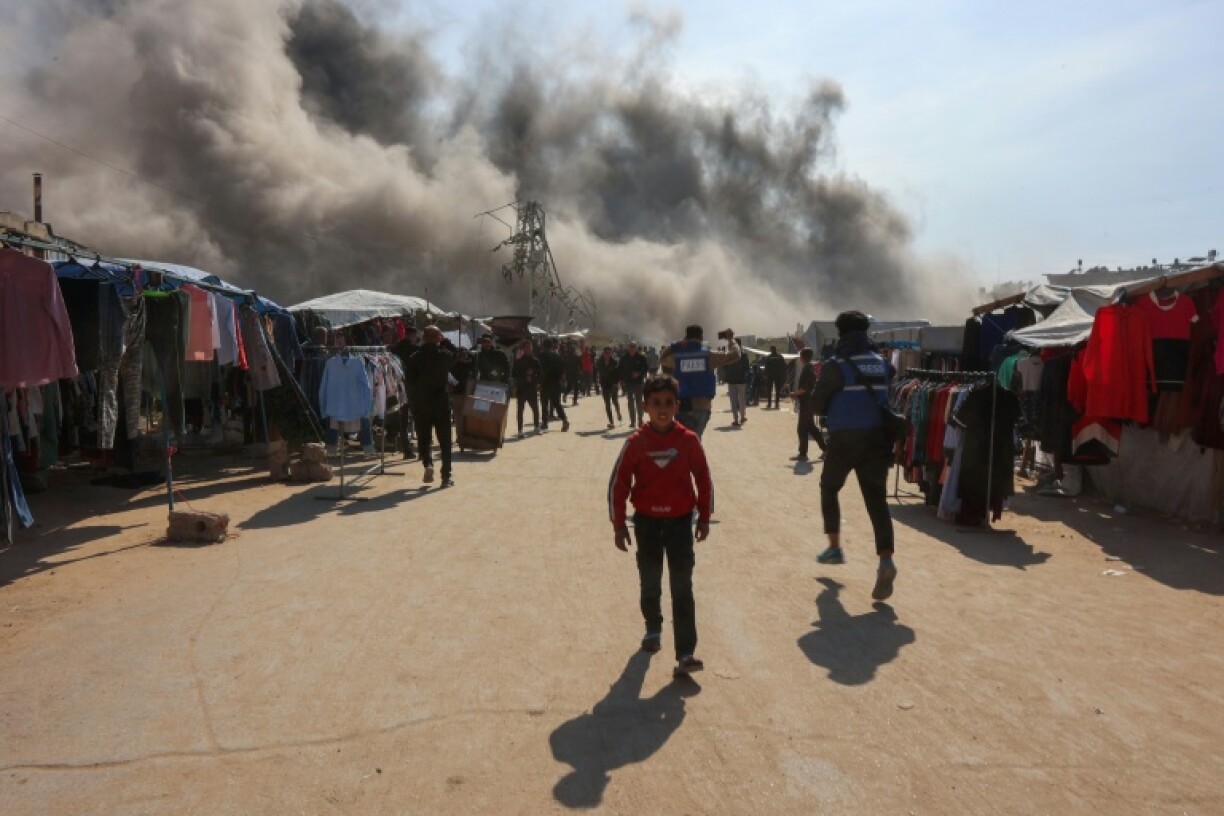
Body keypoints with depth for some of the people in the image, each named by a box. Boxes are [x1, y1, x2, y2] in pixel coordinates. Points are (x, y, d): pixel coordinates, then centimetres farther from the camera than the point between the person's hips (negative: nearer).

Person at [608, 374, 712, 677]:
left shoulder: (688, 440, -8)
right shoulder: (636, 442, -10)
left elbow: (703, 479, 2)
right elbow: (618, 484, -4)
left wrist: (704, 518, 5)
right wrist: (619, 525, -3)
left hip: (680, 521, -1)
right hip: (647, 521, 1)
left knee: (682, 588, -2)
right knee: (649, 583, 16)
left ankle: (686, 653, 0)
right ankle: (653, 629, 41)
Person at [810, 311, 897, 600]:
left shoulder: (836, 365, -6)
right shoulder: (882, 364, 10)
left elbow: (816, 406, -4)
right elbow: (889, 397, 11)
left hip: (845, 438, -4)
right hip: (877, 437, 4)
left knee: (829, 489, 20)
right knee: (877, 499, 1)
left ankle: (834, 548, 24)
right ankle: (886, 560, -17)